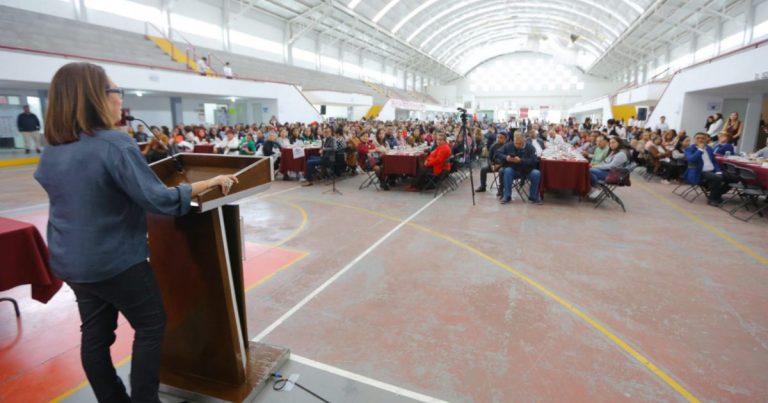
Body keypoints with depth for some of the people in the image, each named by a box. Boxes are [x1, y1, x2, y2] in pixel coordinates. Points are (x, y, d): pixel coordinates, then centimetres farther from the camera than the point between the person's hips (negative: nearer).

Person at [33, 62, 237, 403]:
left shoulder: (52, 150, 4)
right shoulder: (113, 143, -23)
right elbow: (158, 200, -27)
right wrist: (209, 182, -20)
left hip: (70, 260, 8)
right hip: (115, 260, -8)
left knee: (95, 331, 17)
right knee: (150, 326, 8)